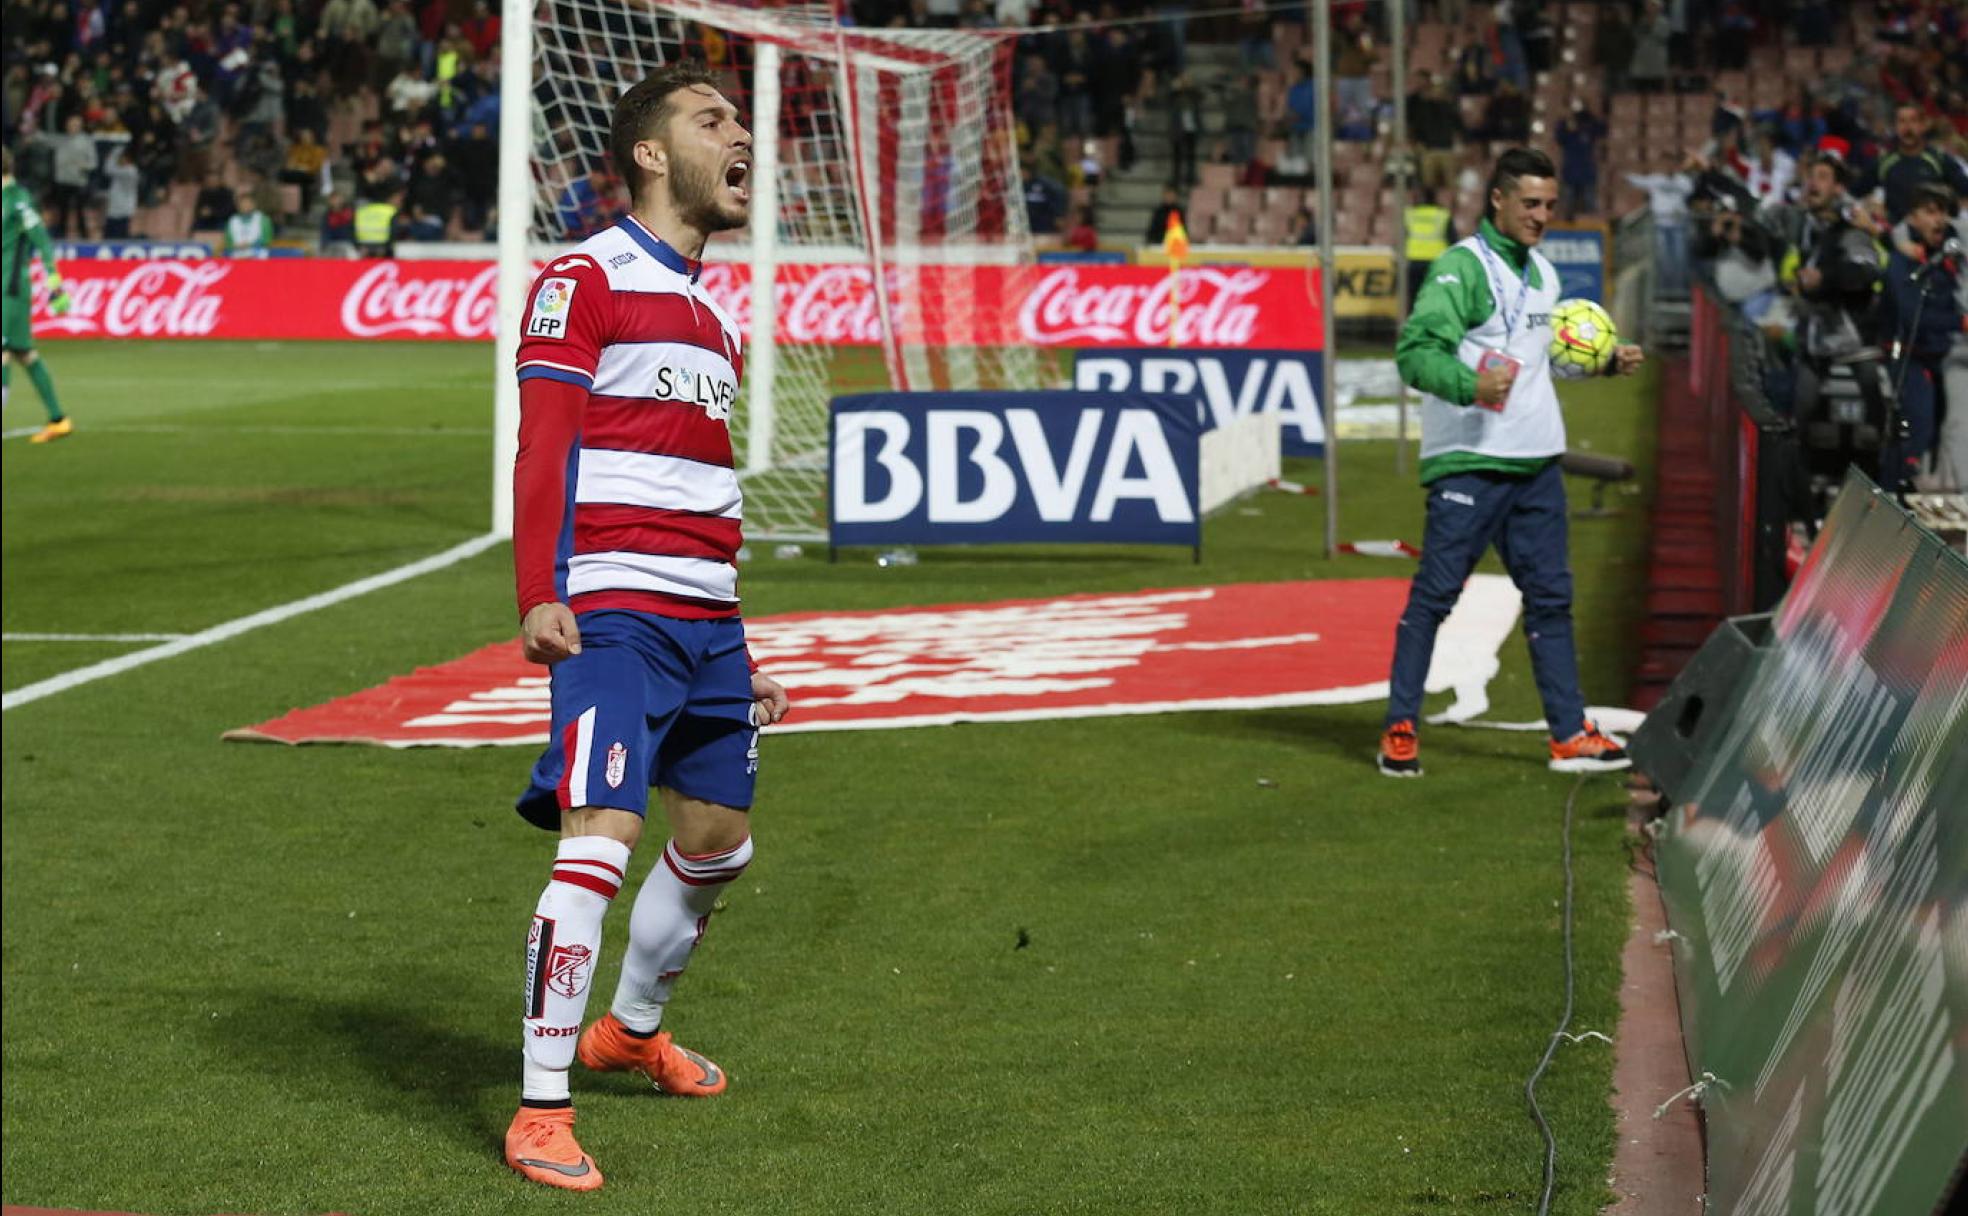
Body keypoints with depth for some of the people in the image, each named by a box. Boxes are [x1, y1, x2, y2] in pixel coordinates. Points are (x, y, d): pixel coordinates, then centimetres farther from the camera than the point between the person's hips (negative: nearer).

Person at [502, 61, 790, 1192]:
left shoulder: (714, 310, 20)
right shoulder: (585, 279, -4)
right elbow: (542, 449, -10)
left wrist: (742, 650, 24)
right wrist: (540, 596, -21)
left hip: (707, 619, 8)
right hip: (614, 613, -8)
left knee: (719, 837, 15)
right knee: (601, 837, -17)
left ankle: (633, 1027, 39)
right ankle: (542, 1110, -12)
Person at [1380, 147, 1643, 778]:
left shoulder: (1542, 272, 16)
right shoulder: (1461, 267, -11)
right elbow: (1415, 351, -22)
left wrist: (1607, 359, 16)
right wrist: (1471, 385, -38)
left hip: (1537, 461, 8)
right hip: (1468, 461, -8)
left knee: (1550, 596, 9)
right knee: (1435, 593, -4)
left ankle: (1569, 733, 14)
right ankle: (1399, 730, 4)